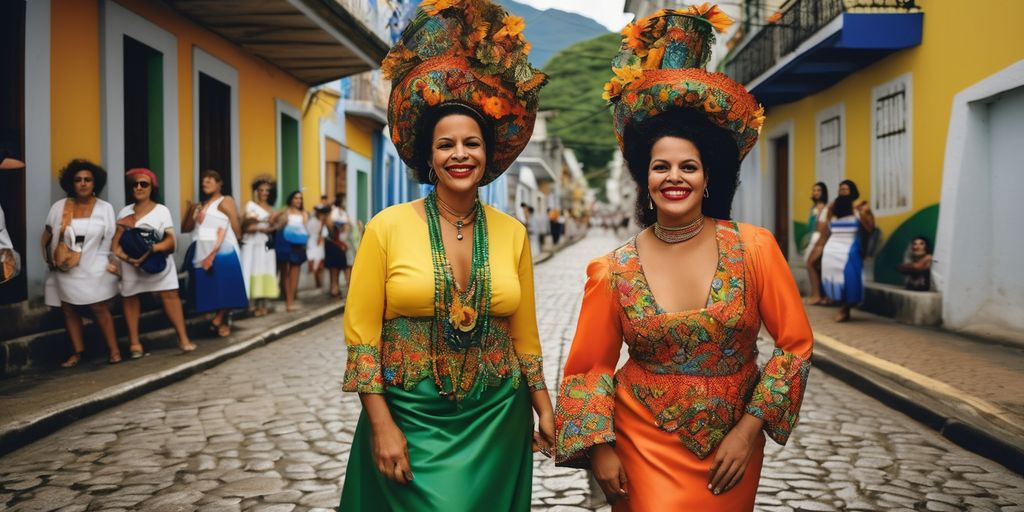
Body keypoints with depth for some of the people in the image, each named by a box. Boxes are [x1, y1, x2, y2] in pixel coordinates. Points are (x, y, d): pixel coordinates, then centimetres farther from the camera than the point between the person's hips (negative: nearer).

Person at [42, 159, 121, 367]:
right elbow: (48, 237, 9)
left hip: (94, 270, -3)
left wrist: (110, 264, -2)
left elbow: (110, 240, 1)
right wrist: (51, 259, 5)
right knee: (69, 310, 6)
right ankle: (77, 352, 16)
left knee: (99, 309, -3)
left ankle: (114, 350, 4)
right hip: (66, 270, 3)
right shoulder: (59, 207, 2)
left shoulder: (105, 208, -1)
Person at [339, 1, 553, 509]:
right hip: (413, 420, -3)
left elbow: (524, 333, 10)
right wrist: (382, 425, -11)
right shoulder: (388, 227, -7)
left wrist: (543, 407, 7)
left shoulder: (512, 234, 2)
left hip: (497, 421, 3)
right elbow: (361, 333, -7)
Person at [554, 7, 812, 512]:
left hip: (731, 444, 1)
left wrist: (749, 430, -10)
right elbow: (591, 366, -1)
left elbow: (796, 344, -5)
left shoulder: (755, 248, -10)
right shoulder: (614, 271, -9)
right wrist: (599, 449, -9)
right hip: (645, 443, -1)